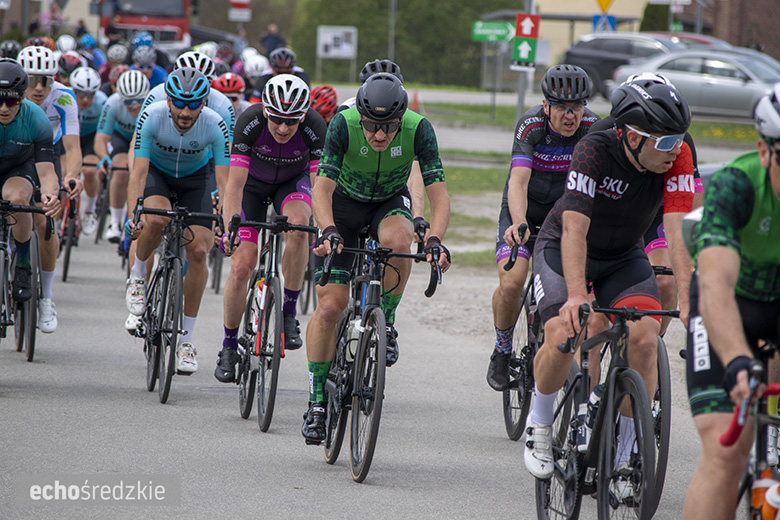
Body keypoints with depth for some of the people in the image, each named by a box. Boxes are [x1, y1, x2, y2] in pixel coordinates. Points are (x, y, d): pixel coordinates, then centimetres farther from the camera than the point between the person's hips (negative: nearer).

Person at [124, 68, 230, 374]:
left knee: (198, 251, -13)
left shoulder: (215, 126, -30)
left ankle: (186, 340, -2)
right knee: (157, 219, -34)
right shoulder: (152, 117, -31)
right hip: (156, 173, -1)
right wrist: (132, 217, -44)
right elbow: (138, 173, -32)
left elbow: (223, 183, -30)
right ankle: (137, 277, -3)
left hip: (195, 179, 1)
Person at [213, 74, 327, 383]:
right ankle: (229, 345, 10)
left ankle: (288, 312, -20)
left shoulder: (315, 128, -31)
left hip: (293, 181, 0)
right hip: (253, 183, 0)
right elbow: (234, 185, -32)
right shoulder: (250, 122, -33)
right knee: (241, 266, -10)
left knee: (298, 224, -35)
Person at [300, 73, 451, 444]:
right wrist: (328, 231, -53)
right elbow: (322, 188, -35)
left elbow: (438, 193, -30)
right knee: (329, 306, -12)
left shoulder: (418, 129, -27)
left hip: (390, 203, 1)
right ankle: (317, 401, 2)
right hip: (344, 204, -1)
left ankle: (385, 321, -12)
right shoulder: (343, 124, -30)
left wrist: (434, 239, -47)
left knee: (397, 240, -37)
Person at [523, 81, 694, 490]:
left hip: (624, 257, 3)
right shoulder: (594, 151, -32)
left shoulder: (676, 158, -23)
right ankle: (539, 424, 7)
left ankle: (623, 458, -5)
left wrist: (687, 301, -42)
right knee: (562, 337, -24)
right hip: (564, 248, -3)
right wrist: (576, 295, -53)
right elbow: (575, 228, -39)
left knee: (645, 339, -19)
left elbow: (677, 233, -29)